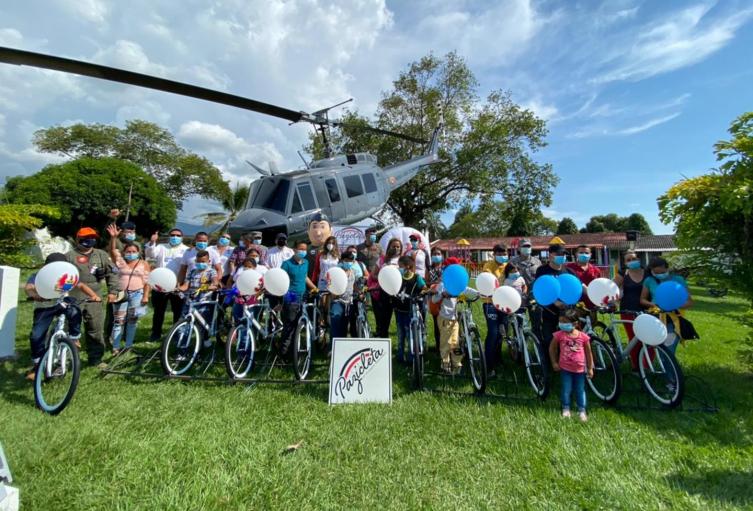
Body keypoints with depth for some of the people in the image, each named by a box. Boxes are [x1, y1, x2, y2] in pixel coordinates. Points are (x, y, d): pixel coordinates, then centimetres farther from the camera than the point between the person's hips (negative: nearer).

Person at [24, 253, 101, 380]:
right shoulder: (37, 277, -18)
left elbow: (81, 285, -19)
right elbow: (28, 288, -37)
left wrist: (94, 295, -39)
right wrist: (36, 295, -62)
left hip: (63, 303, 0)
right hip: (44, 308, 0)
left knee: (74, 312, -34)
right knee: (36, 336, -8)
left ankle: (74, 340, -13)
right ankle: (37, 365, 13)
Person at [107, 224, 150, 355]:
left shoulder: (144, 264, 3)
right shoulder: (120, 261, 6)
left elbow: (147, 281, 1)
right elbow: (112, 250, -10)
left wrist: (146, 296, -6)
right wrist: (113, 237, -25)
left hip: (137, 294, 0)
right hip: (121, 294, 0)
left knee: (132, 320, 7)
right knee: (119, 321, 2)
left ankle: (128, 346, 16)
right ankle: (115, 348, 8)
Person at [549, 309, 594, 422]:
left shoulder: (583, 336, -13)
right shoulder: (559, 335, -13)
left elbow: (588, 353, 0)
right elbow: (552, 348, 1)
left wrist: (590, 368, 3)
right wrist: (554, 363, 0)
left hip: (580, 369, 1)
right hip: (565, 368, 0)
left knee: (580, 390, 14)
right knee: (565, 389, 7)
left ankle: (582, 411, 29)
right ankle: (566, 409, 23)